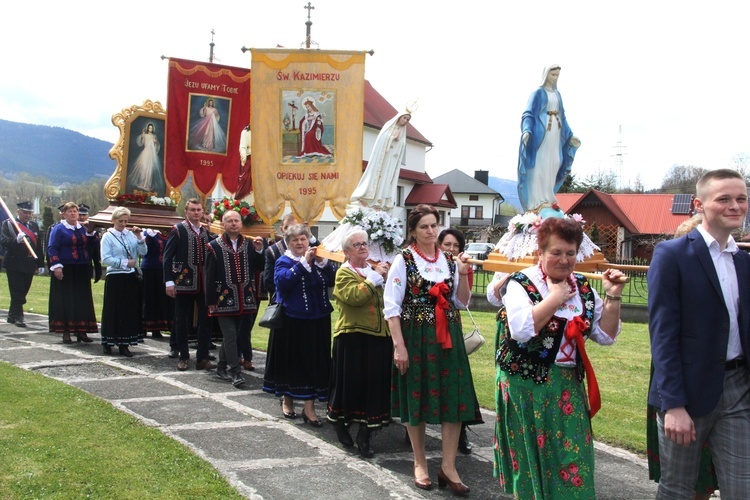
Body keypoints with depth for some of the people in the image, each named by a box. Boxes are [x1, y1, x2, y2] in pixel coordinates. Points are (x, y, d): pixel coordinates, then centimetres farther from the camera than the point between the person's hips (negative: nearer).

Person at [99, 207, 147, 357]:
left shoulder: (131, 234, 7)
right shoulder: (108, 236, -4)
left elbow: (143, 252, 3)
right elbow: (105, 258, -12)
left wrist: (139, 237, -8)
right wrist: (125, 263, -14)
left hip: (132, 277, 4)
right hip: (115, 277, -4)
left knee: (130, 310, 6)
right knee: (113, 310, 4)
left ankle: (124, 344, 15)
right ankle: (107, 342, 18)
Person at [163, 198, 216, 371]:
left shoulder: (207, 231, 11)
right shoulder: (178, 230, -2)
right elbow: (168, 257, -6)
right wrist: (169, 281, -12)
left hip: (204, 284, 4)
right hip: (184, 283, -4)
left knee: (206, 321, 4)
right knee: (182, 321, 6)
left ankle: (202, 358, 12)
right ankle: (183, 357, 18)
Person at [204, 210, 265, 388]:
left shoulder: (249, 244, 7)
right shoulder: (214, 247, -3)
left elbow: (259, 267, 4)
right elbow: (210, 276, -3)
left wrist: (259, 250, -11)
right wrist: (210, 301, -5)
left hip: (244, 300, 4)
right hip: (224, 299, -4)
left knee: (234, 335, 11)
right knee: (230, 336, -6)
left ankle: (222, 367, 27)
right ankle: (236, 372, -2)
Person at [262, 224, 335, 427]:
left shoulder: (317, 259, 8)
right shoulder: (284, 261, 0)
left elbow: (332, 280, -3)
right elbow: (282, 281, -21)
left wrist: (322, 262, -16)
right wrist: (304, 262, -22)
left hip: (317, 320, 3)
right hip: (292, 320, -3)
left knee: (314, 361, 1)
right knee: (291, 360, 8)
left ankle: (309, 407, 6)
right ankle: (287, 399, 29)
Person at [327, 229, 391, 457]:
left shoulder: (373, 269, 17)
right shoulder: (344, 273, -3)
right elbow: (354, 296, -22)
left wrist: (387, 277, 1)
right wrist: (375, 277, -16)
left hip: (378, 336, 6)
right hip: (353, 338, -6)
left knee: (374, 383, 4)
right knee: (350, 382, 4)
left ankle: (364, 436, 13)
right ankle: (341, 423, 29)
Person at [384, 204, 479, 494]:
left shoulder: (449, 260, 7)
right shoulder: (404, 260, -6)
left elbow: (462, 302, 11)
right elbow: (391, 306, -10)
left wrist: (462, 274, -4)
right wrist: (398, 345, -16)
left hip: (447, 337, 4)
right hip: (415, 337, -4)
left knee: (454, 399, 1)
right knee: (416, 398, 7)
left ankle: (448, 466, 12)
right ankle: (420, 463, 25)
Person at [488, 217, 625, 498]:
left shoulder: (583, 288, 6)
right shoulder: (521, 283, -9)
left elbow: (606, 336, 5)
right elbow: (521, 329, -27)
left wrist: (612, 297, -6)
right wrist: (555, 297, -19)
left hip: (568, 386, 5)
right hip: (527, 386, -4)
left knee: (572, 459, 6)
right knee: (531, 456, 8)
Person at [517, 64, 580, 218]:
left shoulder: (557, 94, 18)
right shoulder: (538, 93, -3)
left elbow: (562, 116, 22)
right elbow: (528, 113, -10)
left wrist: (570, 136, 20)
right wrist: (527, 130, -27)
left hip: (555, 135, 7)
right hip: (541, 133, -7)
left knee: (552, 166, 5)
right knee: (539, 165, -8)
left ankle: (548, 199, 10)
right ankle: (537, 202, -8)